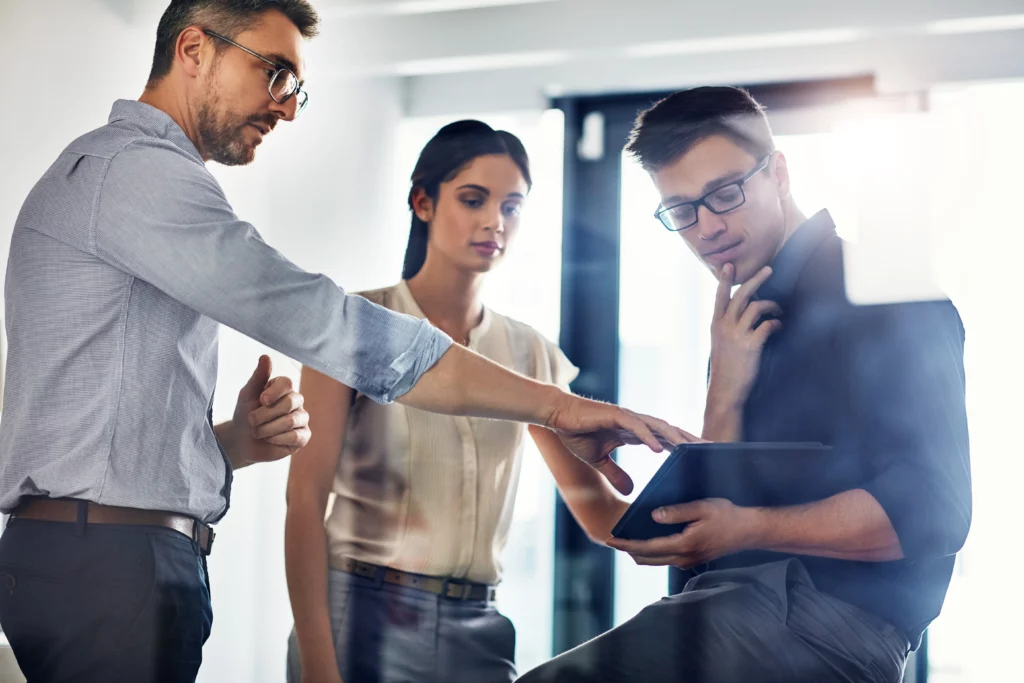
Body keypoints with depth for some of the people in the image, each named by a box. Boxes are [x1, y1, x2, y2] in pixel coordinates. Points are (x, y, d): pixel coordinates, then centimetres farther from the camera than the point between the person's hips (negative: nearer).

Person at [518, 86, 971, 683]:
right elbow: (709, 525, 14)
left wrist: (748, 528, -21)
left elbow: (933, 508, -13)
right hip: (747, 605, 8)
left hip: (830, 612, -8)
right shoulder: (748, 327, 21)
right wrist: (727, 398, 0)